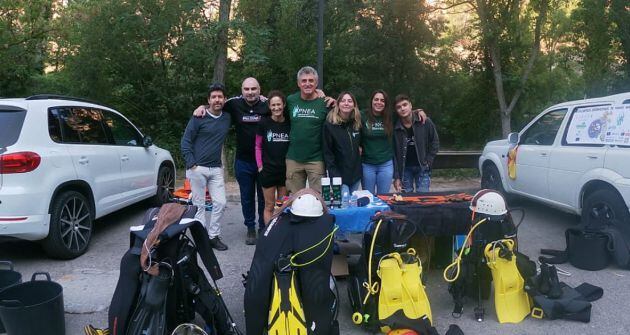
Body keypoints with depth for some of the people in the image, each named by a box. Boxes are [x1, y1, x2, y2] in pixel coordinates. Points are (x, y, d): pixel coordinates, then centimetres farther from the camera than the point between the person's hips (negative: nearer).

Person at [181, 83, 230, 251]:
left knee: (220, 203, 1)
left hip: (216, 169, 4)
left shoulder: (227, 118, 8)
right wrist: (191, 164, -12)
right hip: (198, 168, -4)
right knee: (199, 205, 1)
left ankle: (213, 236, 14)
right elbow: (185, 141, -4)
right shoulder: (199, 118, -5)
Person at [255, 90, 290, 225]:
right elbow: (258, 146, 1)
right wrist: (260, 166, -4)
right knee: (269, 206, 5)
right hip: (268, 170, -2)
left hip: (286, 170, 2)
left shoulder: (289, 123, 0)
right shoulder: (264, 123, -5)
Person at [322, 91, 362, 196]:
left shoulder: (357, 123, 5)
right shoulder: (329, 125, -9)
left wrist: (360, 148, 2)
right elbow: (327, 152, -10)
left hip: (356, 174, 5)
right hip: (339, 174, -5)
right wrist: (334, 175, -16)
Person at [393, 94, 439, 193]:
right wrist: (396, 177, -6)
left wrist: (428, 162, -5)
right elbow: (394, 153, -4)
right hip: (404, 169, 1)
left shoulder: (425, 122, -8)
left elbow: (435, 142, 3)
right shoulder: (395, 128, -6)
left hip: (422, 167, -1)